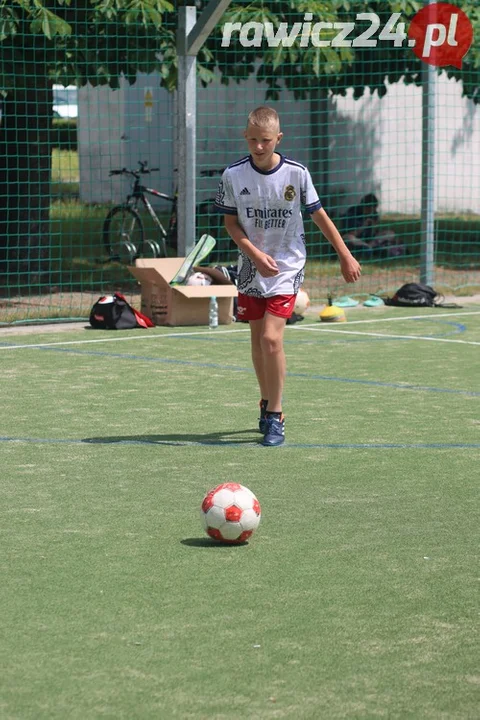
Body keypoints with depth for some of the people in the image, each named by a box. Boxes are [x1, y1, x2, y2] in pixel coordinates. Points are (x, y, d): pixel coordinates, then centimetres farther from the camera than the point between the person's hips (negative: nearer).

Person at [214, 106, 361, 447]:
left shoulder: (296, 173, -10)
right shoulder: (233, 175, -6)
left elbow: (320, 216, 1)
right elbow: (231, 223, 1)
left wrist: (346, 256, 4)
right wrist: (256, 254, -14)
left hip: (287, 267, -3)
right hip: (251, 267, 3)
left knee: (271, 338, -15)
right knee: (257, 338, 11)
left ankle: (275, 417, -6)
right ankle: (267, 403, 32)